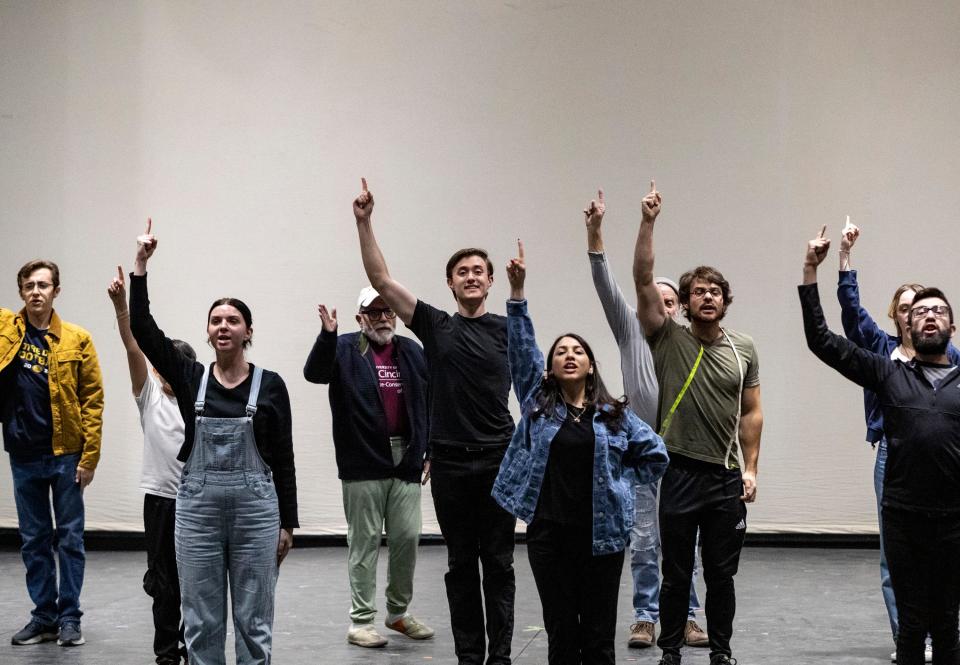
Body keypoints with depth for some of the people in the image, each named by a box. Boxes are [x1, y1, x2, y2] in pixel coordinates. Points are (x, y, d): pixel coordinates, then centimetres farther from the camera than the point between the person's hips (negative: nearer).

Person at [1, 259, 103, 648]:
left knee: (69, 538, 6)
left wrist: (90, 457, -8)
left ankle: (69, 617, 14)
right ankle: (44, 616, 20)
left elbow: (92, 401, -4)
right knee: (33, 540, 10)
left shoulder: (77, 340, -4)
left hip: (66, 454, -2)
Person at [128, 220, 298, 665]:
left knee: (253, 620, 6)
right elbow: (142, 327, -5)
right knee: (201, 621, 7)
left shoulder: (270, 384, 0)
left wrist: (287, 523, 0)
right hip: (197, 504, 2)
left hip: (256, 505, -1)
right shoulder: (189, 377, 4)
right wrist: (141, 265, -11)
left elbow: (283, 458, 2)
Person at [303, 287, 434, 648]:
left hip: (407, 463, 4)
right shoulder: (345, 349, -1)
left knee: (407, 538, 7)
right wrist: (327, 335, -35)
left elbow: (431, 402, 12)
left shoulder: (412, 351, 10)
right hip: (363, 466, -4)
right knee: (364, 542, 2)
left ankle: (399, 612, 25)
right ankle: (361, 620, 11)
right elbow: (314, 372, -20)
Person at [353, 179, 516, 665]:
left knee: (498, 562, 4)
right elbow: (381, 281, -3)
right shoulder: (435, 326, 4)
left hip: (499, 459, -1)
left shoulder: (508, 329, 4)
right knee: (461, 564, 8)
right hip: (450, 460, 1)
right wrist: (364, 223, -9)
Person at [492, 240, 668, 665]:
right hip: (548, 533, 0)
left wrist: (619, 481, 3)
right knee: (561, 631, 7)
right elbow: (521, 347, -6)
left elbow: (656, 455, 11)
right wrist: (517, 293, -14)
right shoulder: (537, 402, 4)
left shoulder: (614, 414, 5)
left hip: (601, 534, 0)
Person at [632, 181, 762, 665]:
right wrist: (647, 222, -18)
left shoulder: (743, 350, 6)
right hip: (678, 474, -2)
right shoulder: (668, 340, -1)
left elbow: (750, 414, 8)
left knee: (721, 574, 10)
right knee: (676, 574, 7)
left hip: (726, 479, 2)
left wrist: (750, 470, 1)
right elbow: (643, 280, -11)